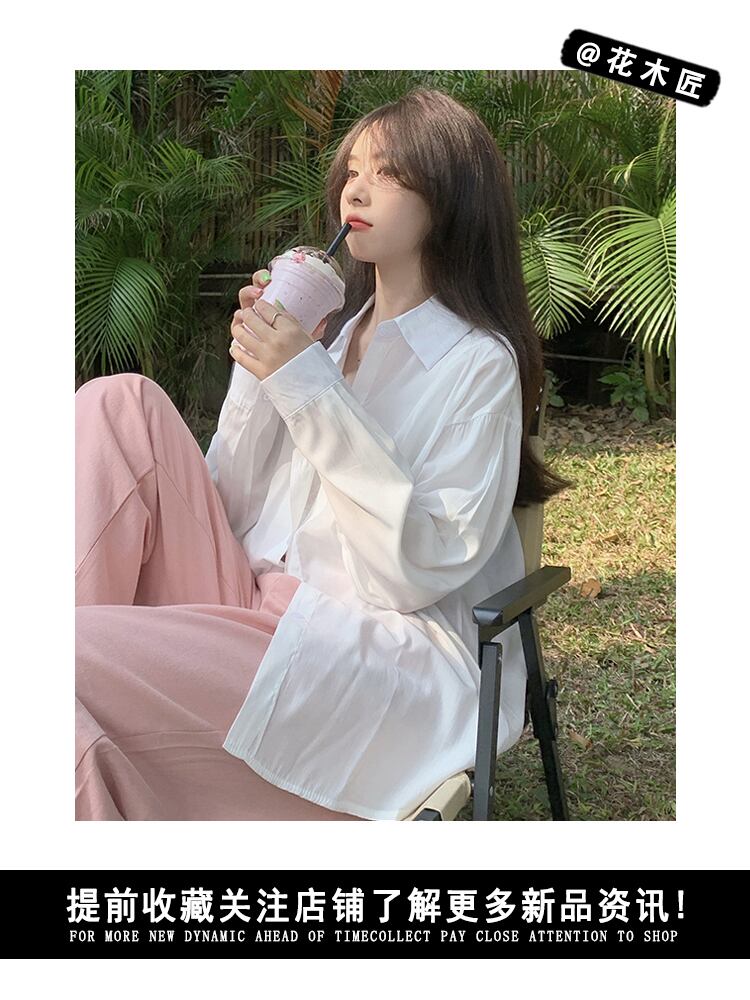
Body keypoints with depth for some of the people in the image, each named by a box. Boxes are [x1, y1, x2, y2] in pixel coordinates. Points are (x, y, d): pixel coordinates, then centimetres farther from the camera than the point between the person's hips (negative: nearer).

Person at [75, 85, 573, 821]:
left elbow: (427, 567, -15)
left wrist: (310, 388, -18)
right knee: (120, 403, -8)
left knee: (74, 660, -29)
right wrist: (258, 369, -2)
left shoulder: (478, 363, -3)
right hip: (252, 607, 7)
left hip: (376, 653, -7)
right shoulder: (334, 330, 18)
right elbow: (227, 510, 13)